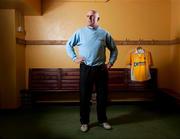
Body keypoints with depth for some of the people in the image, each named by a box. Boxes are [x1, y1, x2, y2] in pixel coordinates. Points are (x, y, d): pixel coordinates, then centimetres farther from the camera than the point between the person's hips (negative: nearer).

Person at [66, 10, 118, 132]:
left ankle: (103, 120, 27)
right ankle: (84, 122, 21)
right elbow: (69, 45, 11)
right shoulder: (80, 32, 3)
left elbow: (114, 49, 13)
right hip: (86, 69, -1)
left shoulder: (104, 34, 5)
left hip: (101, 69, 1)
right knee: (84, 96, 5)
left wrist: (111, 63, 5)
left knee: (102, 96, 9)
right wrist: (74, 58, 2)